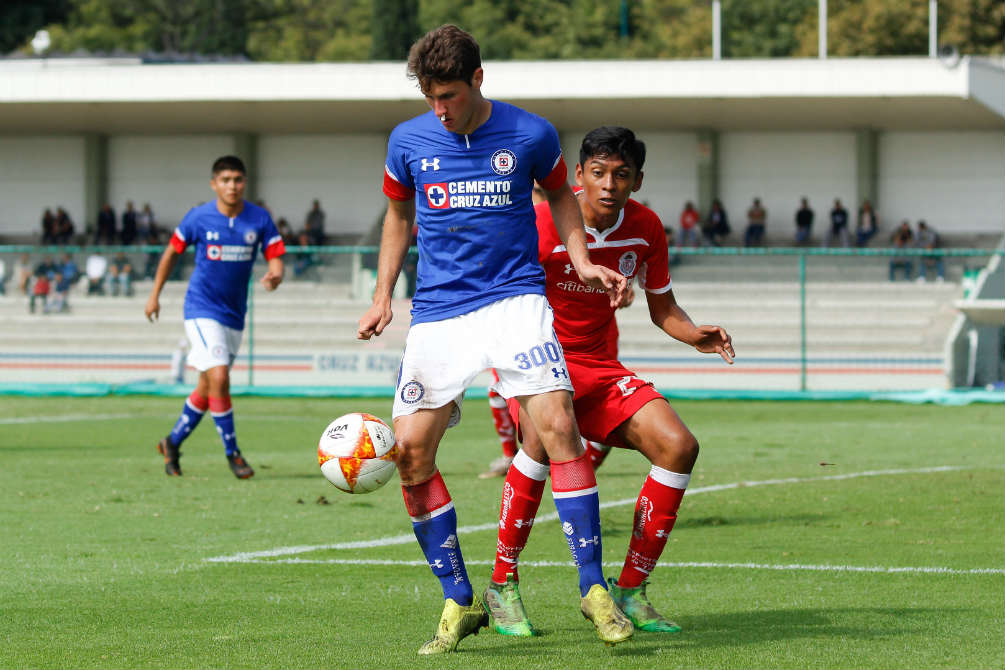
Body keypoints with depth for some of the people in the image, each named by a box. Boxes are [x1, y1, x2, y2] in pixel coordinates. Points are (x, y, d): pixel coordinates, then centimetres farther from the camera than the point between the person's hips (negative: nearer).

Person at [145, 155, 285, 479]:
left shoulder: (259, 219, -3)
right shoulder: (198, 218, -8)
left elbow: (276, 259, -3)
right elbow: (172, 251, 6)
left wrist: (274, 276, -27)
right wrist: (155, 294, 9)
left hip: (234, 314, 4)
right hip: (202, 309, -4)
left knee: (207, 389, 12)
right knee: (218, 378, -19)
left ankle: (173, 442, 31)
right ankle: (232, 452, -7)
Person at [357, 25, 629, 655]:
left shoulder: (531, 135, -2)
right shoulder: (408, 142, 3)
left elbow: (558, 192, 17)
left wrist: (583, 263, 5)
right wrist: (383, 294, 11)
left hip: (515, 296, -3)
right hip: (437, 312, 3)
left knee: (557, 422, -21)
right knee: (410, 452, -6)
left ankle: (594, 589, -12)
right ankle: (460, 603, 9)